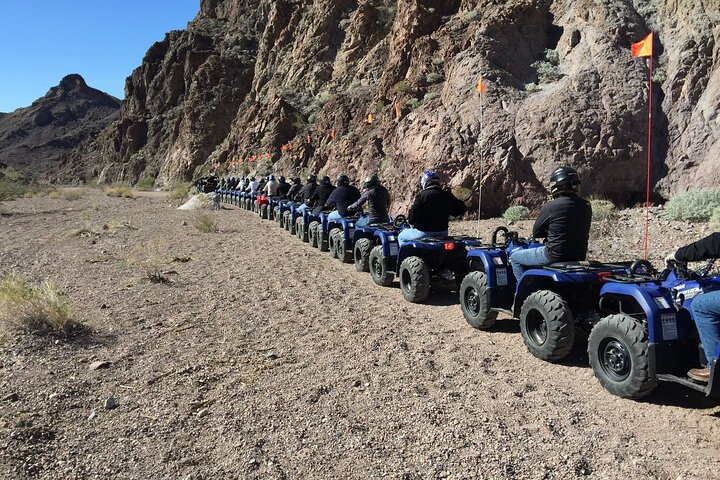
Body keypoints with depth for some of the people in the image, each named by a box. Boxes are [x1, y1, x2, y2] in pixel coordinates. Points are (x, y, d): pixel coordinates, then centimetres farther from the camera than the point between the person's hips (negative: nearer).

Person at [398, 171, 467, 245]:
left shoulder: (421, 195, -14)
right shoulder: (447, 195, 0)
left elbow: (413, 215, -19)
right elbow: (462, 209, 8)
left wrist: (411, 222, 3)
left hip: (424, 232, -5)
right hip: (442, 233, 5)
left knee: (401, 237, 20)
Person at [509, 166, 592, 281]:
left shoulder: (550, 207, -18)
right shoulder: (586, 205, 1)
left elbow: (536, 233, -5)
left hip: (555, 256, -7)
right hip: (579, 256, 7)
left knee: (515, 258, 13)